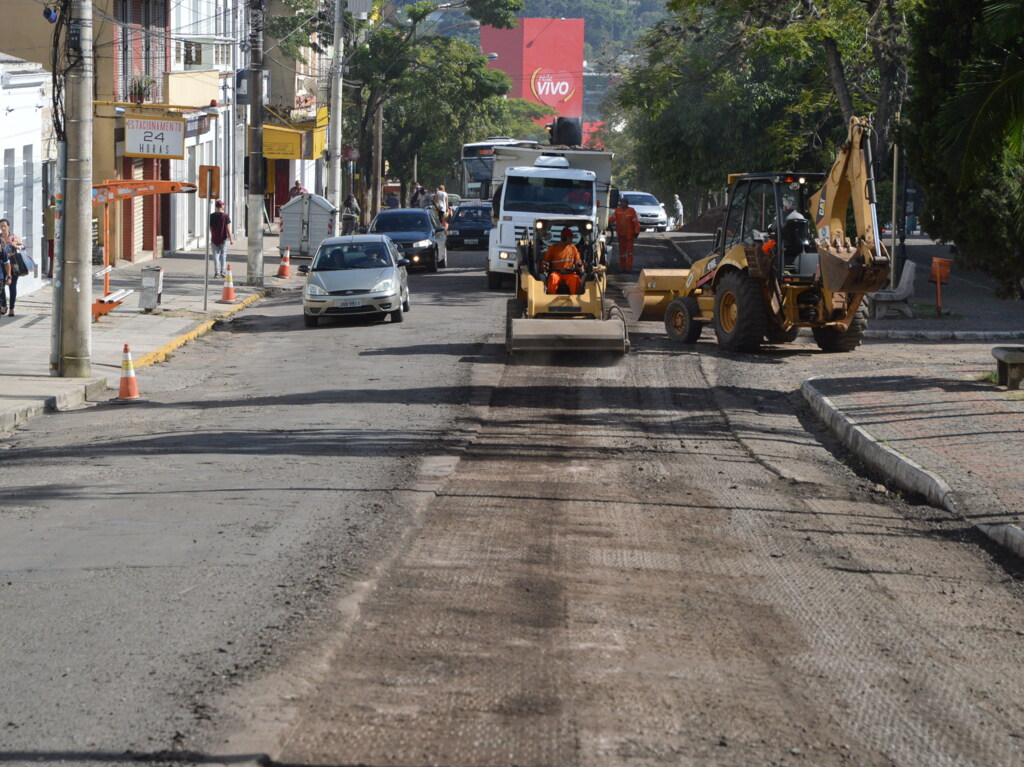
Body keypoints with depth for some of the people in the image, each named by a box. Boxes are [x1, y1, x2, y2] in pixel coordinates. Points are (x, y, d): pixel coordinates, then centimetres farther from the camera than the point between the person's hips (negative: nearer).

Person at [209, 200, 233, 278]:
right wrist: (231, 238, -7)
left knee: (216, 255, 5)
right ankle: (223, 271, 6)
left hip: (214, 239, 1)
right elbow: (228, 228, -11)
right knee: (223, 255, 10)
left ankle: (216, 272, 1)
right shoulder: (225, 216, -8)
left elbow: (210, 228, 6)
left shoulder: (212, 216, -1)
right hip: (223, 238, -1)